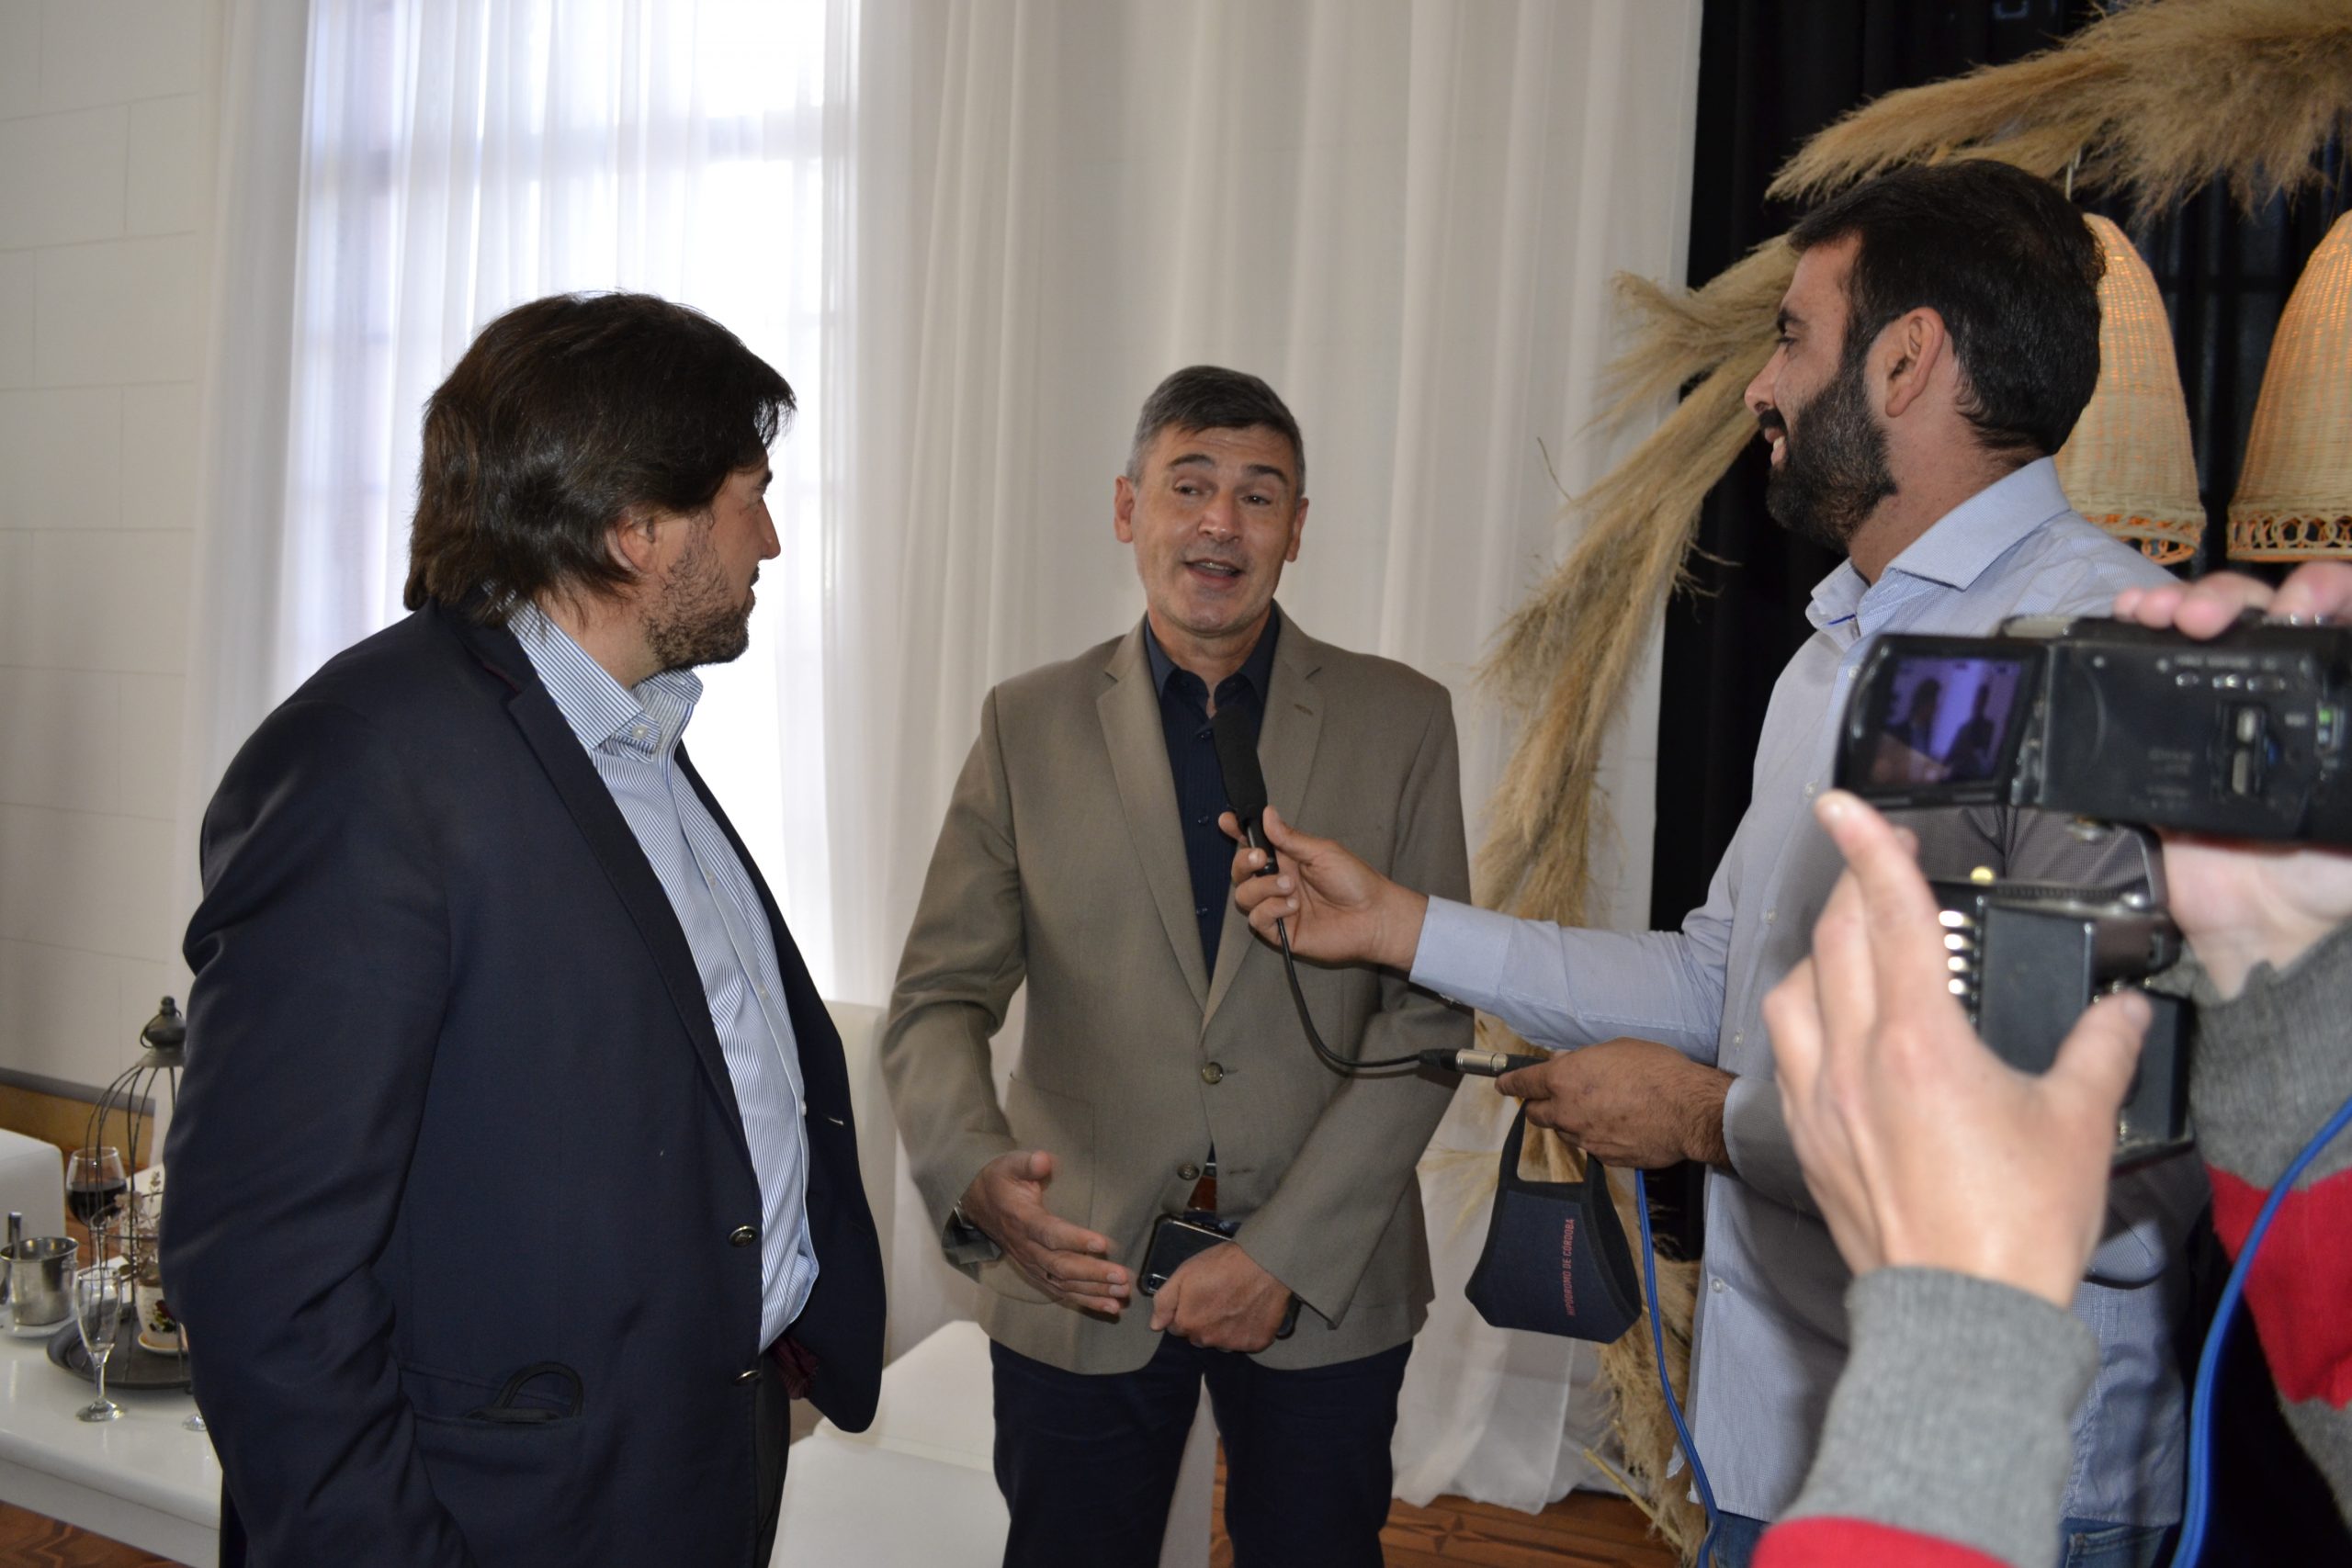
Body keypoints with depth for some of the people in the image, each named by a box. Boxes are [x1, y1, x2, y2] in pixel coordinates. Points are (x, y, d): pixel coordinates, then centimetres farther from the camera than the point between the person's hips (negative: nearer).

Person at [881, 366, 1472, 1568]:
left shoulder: (1401, 721, -1)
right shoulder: (1030, 724, 1)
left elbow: (1429, 1012, -5)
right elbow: (939, 996, -2)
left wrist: (1286, 1255, -12)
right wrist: (974, 1173, -22)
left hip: (1325, 1275, 0)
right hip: (1078, 1272, 1)